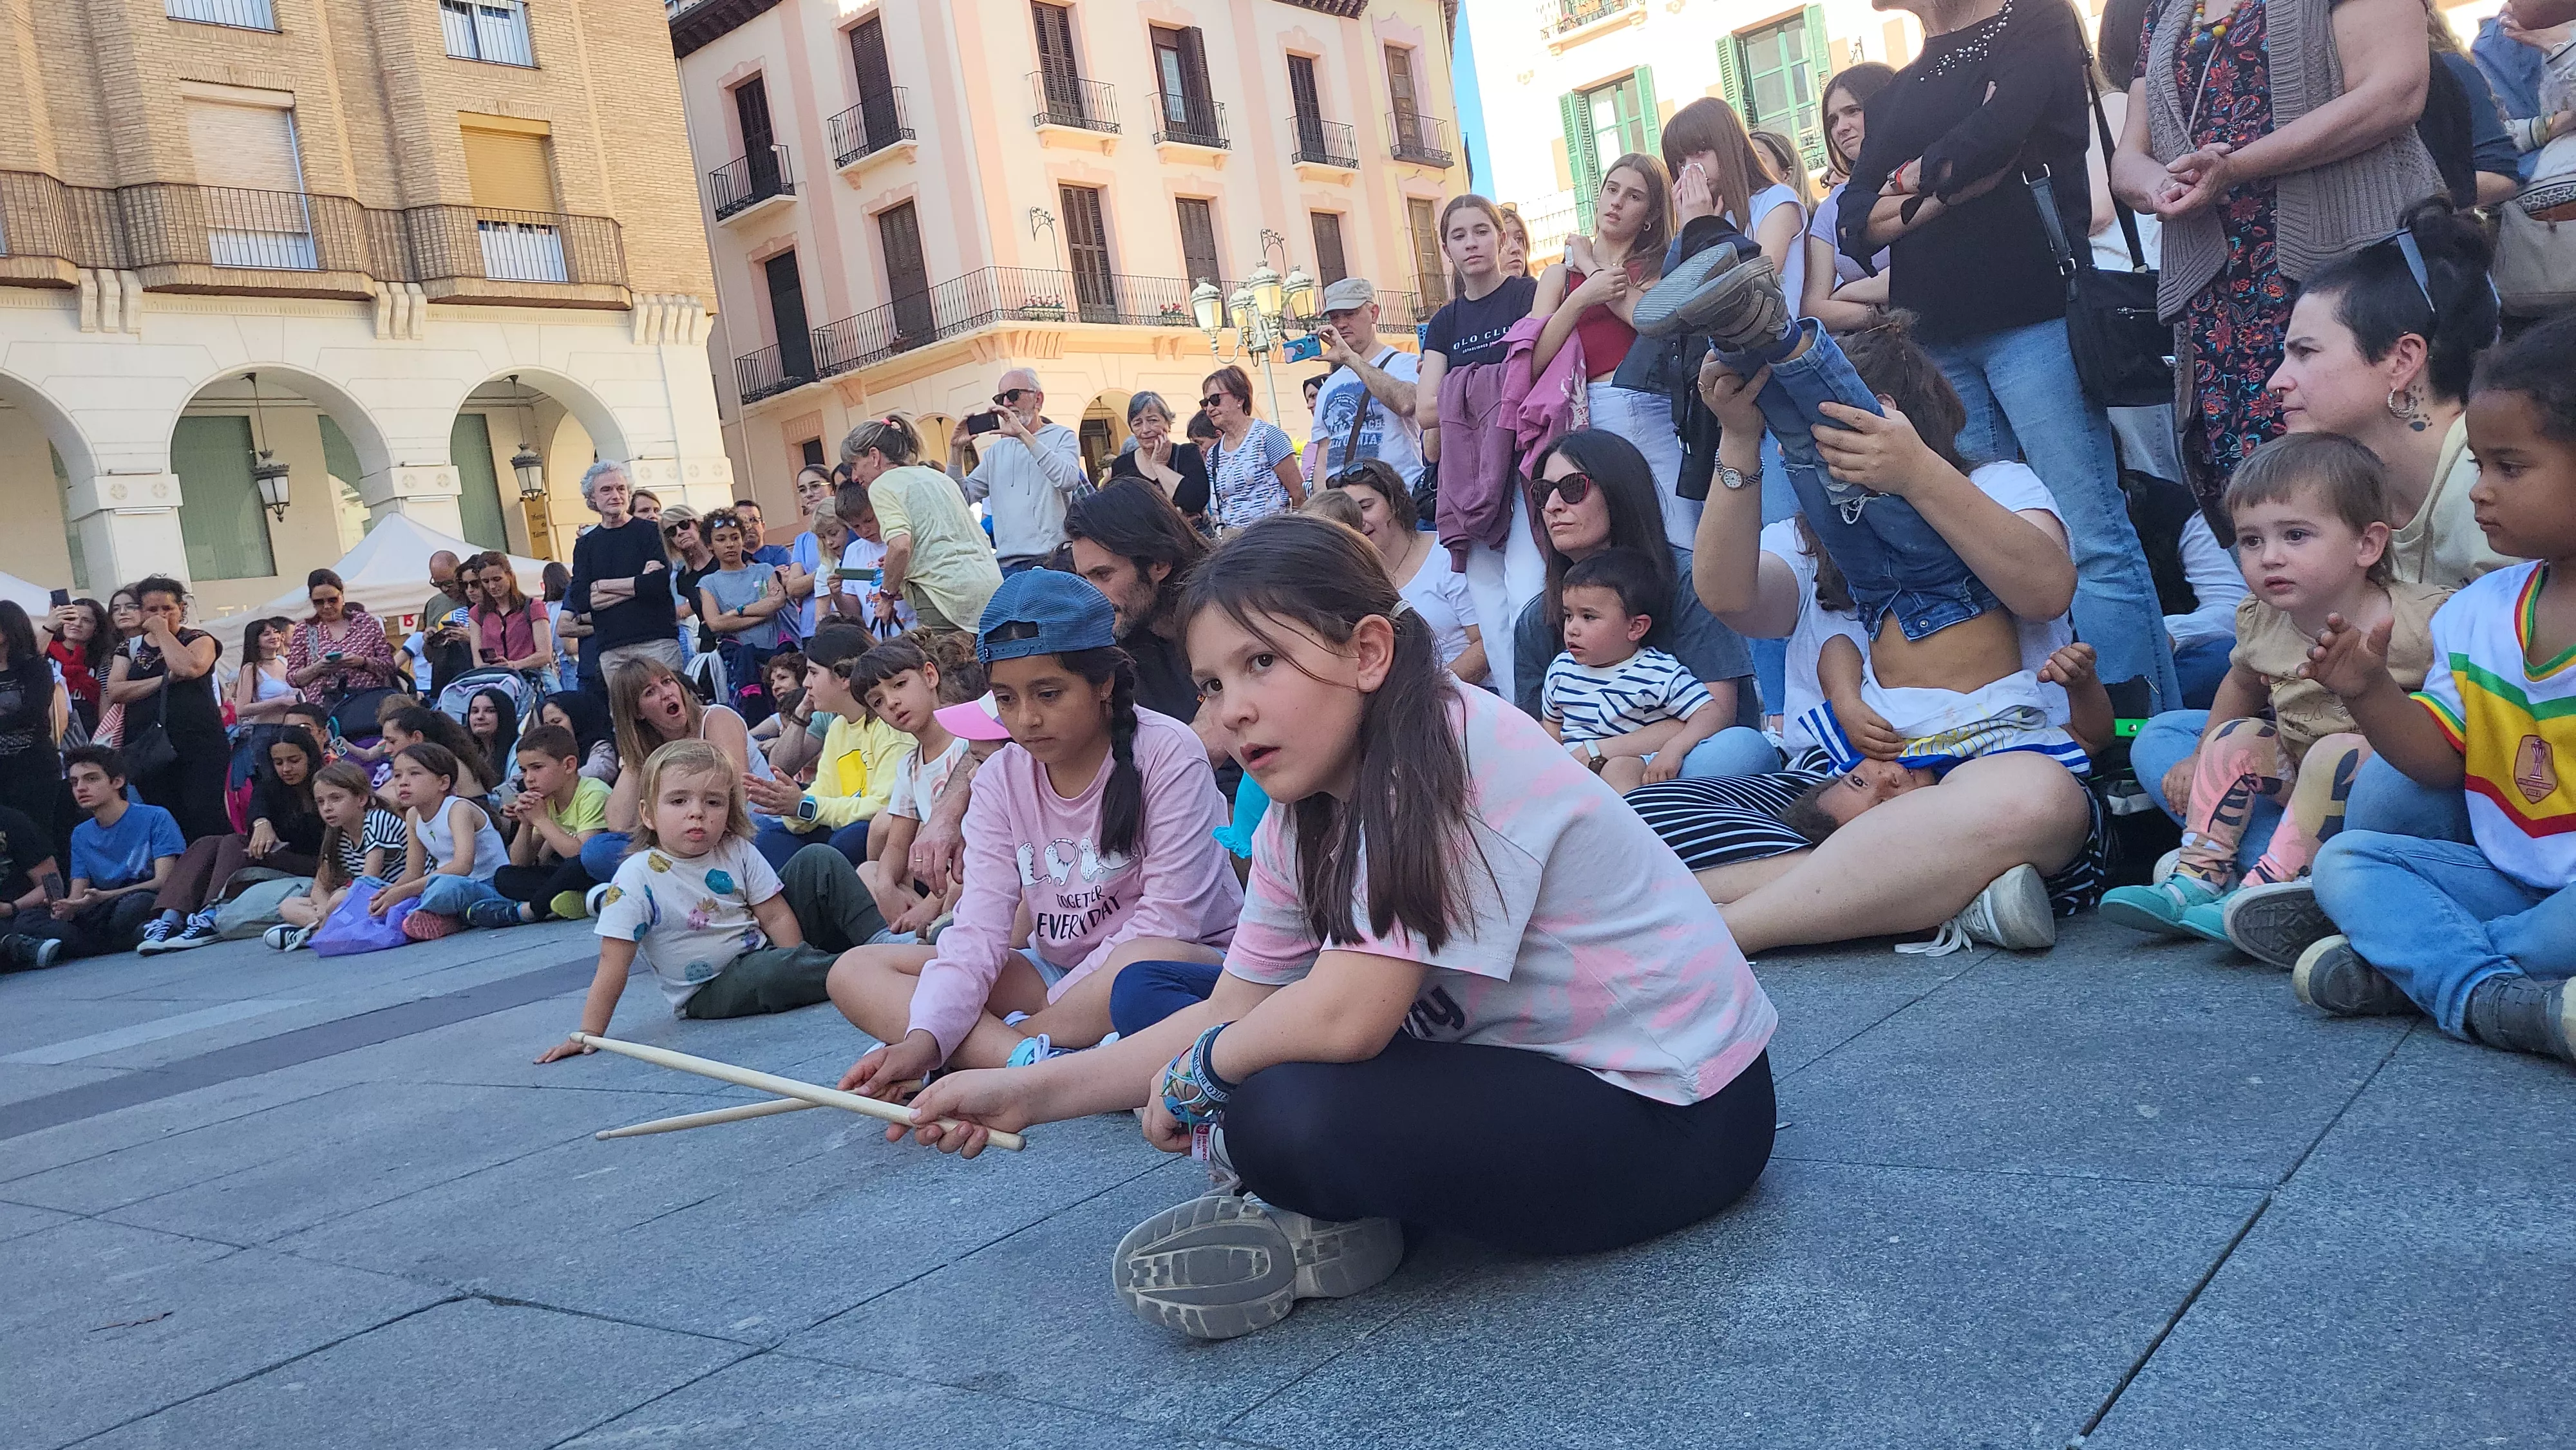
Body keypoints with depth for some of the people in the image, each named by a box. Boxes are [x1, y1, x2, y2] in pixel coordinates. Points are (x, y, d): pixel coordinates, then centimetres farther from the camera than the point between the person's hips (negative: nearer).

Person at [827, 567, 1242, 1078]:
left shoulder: (1168, 754, -15)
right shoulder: (1000, 781, 0)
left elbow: (1165, 923, -17)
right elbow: (978, 931, -9)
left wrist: (1039, 1011, -17)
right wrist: (924, 1039, -27)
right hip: (1058, 970, 6)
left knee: (1149, 964, -42)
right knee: (855, 972, -9)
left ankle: (982, 1052, -22)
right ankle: (1029, 1059, -30)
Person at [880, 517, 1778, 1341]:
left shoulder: (1457, 753, -25)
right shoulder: (1303, 819, 2)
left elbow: (1344, 1017, -31)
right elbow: (1231, 1011, 5)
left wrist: (1193, 1074, -12)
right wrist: (1028, 1093, -2)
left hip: (1670, 1110, -9)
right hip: (1519, 1058, 9)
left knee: (1292, 1115, -33)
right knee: (1142, 990, 7)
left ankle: (1319, 1221, -2)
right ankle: (1321, 1216, -1)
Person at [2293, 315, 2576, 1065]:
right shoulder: (2474, 614, 7)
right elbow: (2440, 760, 6)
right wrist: (2371, 692, -11)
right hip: (2511, 879, 6)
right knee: (2343, 859, -10)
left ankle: (2408, 959, -16)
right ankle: (2496, 999, -30)